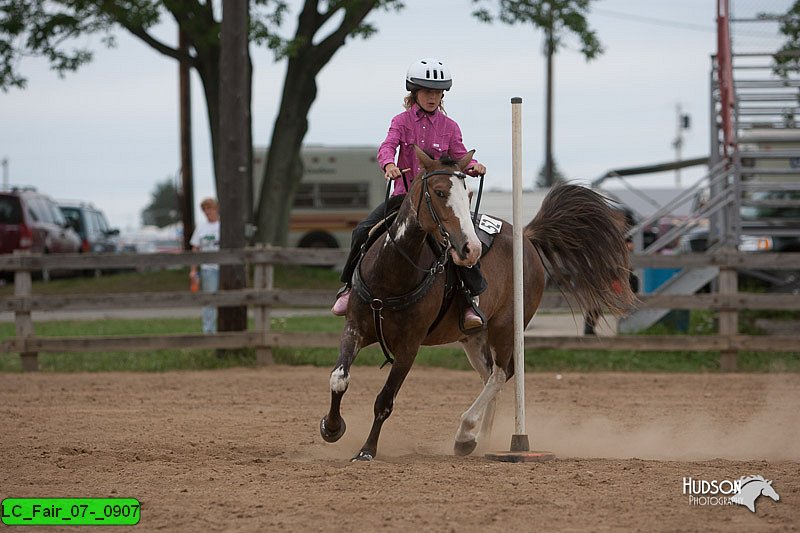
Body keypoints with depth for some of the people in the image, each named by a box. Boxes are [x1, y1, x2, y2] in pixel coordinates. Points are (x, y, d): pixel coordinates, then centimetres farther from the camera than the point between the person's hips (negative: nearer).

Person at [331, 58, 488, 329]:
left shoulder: (449, 127, 6)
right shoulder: (402, 121, 5)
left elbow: (460, 156, 0)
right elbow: (388, 146, -11)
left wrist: (473, 166, -24)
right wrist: (389, 164, -35)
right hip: (404, 193, 1)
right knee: (363, 230, -15)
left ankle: (472, 299, -17)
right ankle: (350, 286, 5)